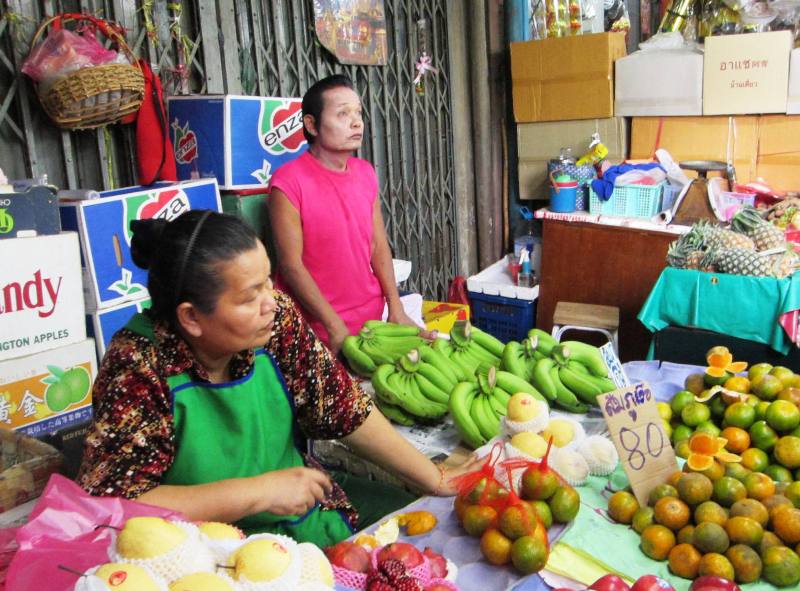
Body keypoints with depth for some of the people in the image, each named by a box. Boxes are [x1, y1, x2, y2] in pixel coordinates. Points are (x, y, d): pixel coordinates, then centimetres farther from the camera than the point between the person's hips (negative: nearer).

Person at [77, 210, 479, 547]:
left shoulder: (276, 320, -11)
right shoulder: (139, 368, -23)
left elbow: (345, 410, -2)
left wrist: (434, 480, 1)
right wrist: (257, 492, -27)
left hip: (307, 515, 6)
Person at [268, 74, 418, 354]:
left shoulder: (366, 172, 4)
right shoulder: (288, 183, -15)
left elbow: (378, 244, 7)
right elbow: (291, 264, -16)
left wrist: (396, 308, 0)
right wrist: (336, 327, -16)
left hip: (372, 318, 5)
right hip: (319, 329, -5)